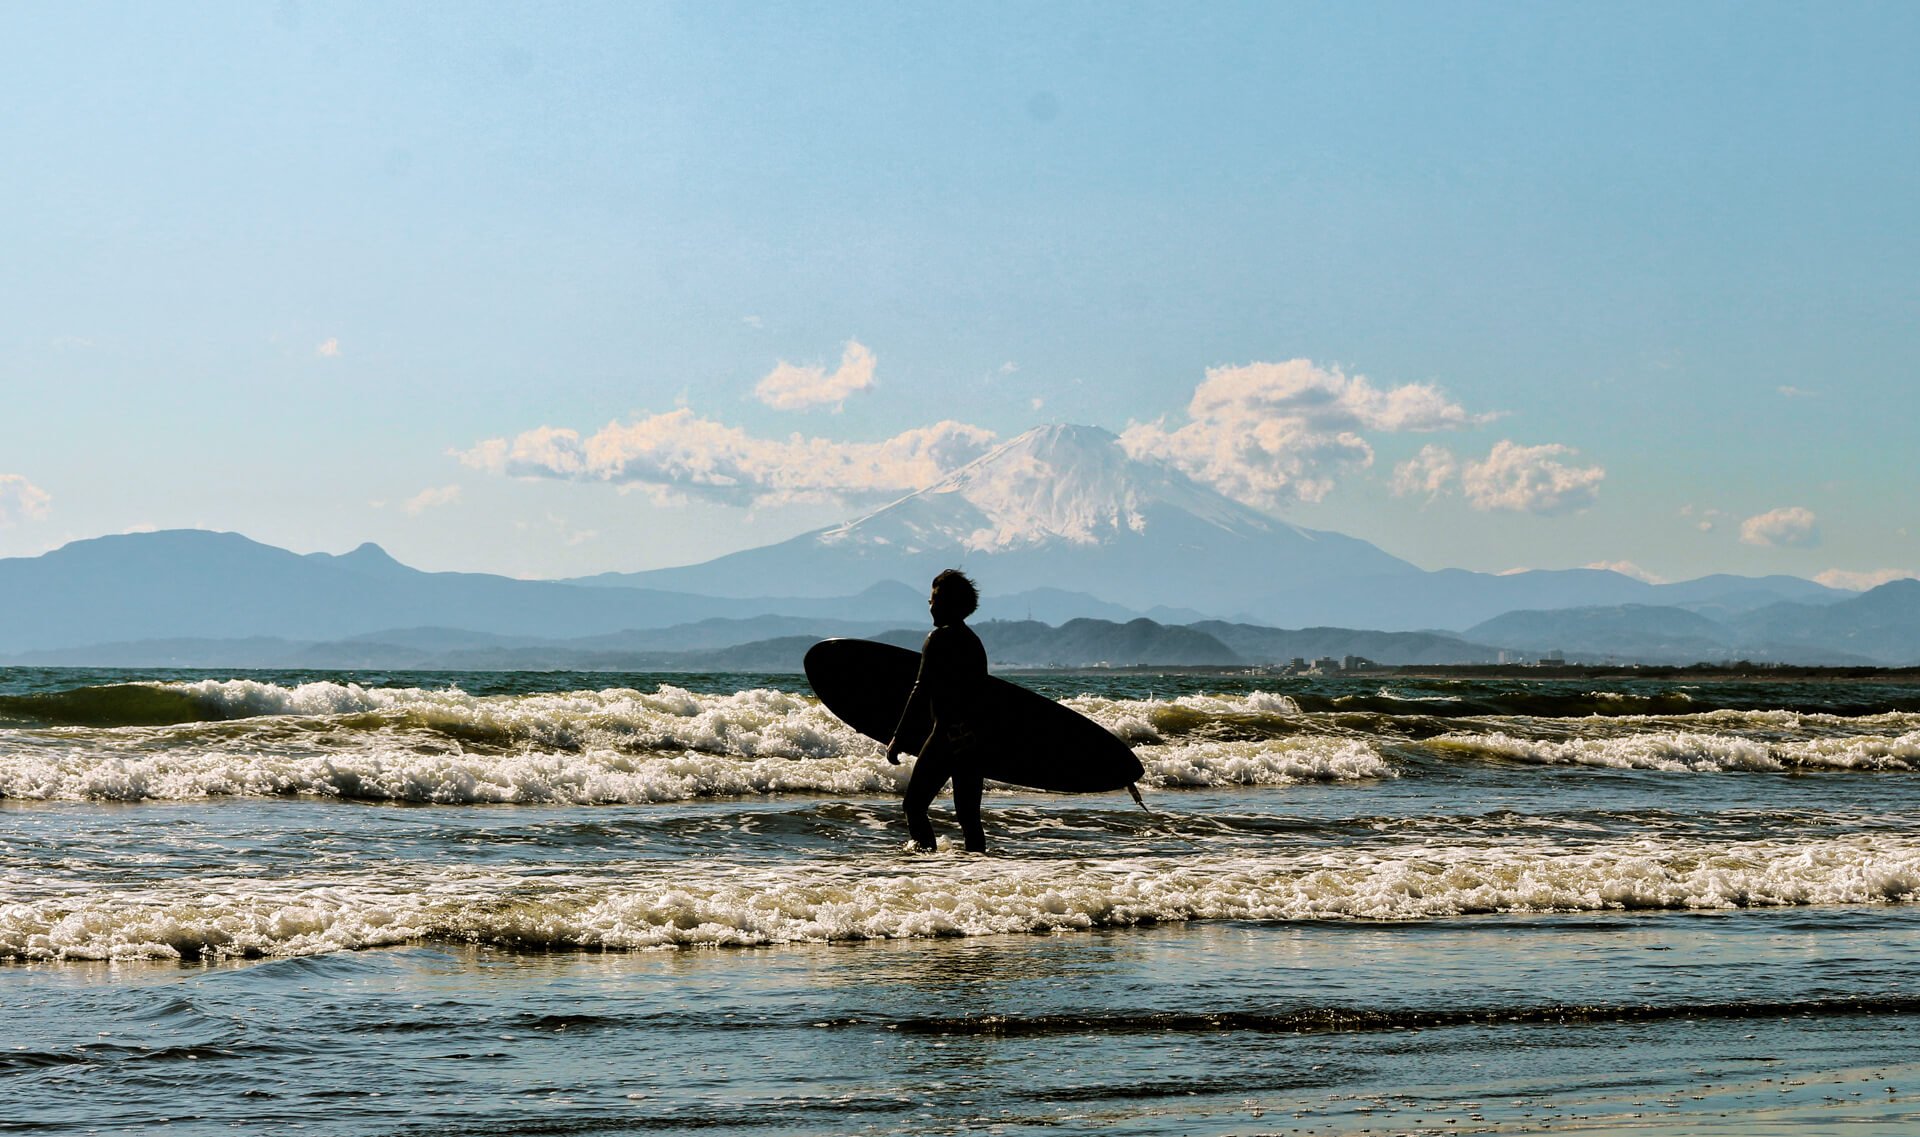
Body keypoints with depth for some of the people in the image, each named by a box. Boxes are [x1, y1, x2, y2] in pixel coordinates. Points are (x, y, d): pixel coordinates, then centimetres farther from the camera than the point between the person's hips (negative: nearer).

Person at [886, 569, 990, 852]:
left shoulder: (939, 638, -9)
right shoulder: (973, 640, 17)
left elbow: (921, 693, -15)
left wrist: (899, 739, -14)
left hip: (947, 733, -8)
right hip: (974, 736, 8)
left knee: (915, 806, -4)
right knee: (969, 814, 10)